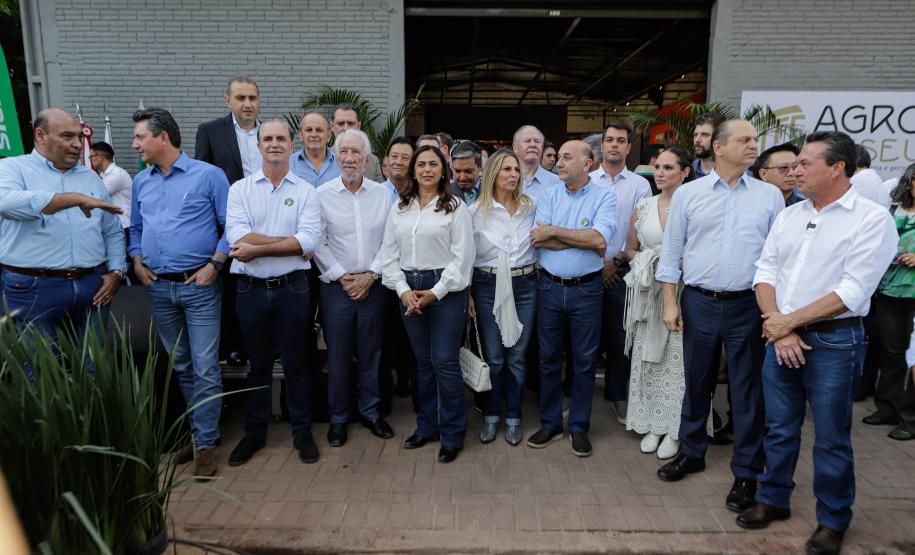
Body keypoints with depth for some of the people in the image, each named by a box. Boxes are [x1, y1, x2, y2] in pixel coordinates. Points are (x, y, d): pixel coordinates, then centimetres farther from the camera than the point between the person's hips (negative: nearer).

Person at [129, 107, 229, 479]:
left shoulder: (208, 175, -4)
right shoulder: (141, 182, 13)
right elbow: (136, 228, 22)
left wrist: (214, 265, -12)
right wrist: (137, 261, 5)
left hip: (199, 285, -6)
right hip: (158, 288, 6)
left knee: (205, 367, -4)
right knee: (179, 365, 15)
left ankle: (205, 443, 7)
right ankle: (198, 430, 30)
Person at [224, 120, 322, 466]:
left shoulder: (306, 191, 2)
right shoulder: (240, 189, 4)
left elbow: (310, 239, -12)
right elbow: (236, 236, -12)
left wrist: (257, 248, -15)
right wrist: (293, 242, -16)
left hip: (292, 288, -1)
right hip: (251, 290, 1)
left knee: (295, 363, 9)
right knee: (258, 365, 14)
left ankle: (302, 433, 24)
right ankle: (254, 433, 29)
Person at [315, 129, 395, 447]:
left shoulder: (383, 194, 3)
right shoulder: (322, 195, -2)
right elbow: (318, 244, -4)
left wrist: (370, 275, -7)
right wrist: (343, 277, -9)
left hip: (372, 285, 2)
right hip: (336, 287, -1)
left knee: (371, 353, 10)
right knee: (338, 355, 6)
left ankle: (370, 413, 27)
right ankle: (338, 417, 22)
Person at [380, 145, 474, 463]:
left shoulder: (455, 207, -2)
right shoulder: (399, 209, 10)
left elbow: (463, 257, -7)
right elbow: (389, 254, 7)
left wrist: (435, 292, -12)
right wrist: (403, 290, -6)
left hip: (445, 290, -4)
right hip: (408, 291, 4)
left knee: (445, 363, -3)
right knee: (422, 362, 13)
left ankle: (453, 434, 11)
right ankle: (427, 426, 27)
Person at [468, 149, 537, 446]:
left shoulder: (531, 206, 4)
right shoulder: (476, 210, -3)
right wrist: (468, 293, -3)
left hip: (524, 285, 2)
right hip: (488, 286, -1)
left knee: (517, 356, 8)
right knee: (493, 357, 6)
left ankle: (513, 417, 22)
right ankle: (491, 416, 23)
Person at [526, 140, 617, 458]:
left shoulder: (604, 197, -3)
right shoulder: (548, 196, 4)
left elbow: (599, 240, -19)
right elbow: (540, 241, -10)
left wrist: (554, 231, -14)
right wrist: (583, 240, -13)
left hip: (586, 289, -2)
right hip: (550, 286, 3)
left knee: (584, 361, 8)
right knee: (548, 357, 11)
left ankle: (579, 427, 24)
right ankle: (550, 423, 26)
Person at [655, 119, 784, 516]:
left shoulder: (769, 196, 3)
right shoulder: (688, 194, 2)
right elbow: (671, 251, 4)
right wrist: (670, 303, 0)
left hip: (748, 305, 0)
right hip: (699, 303, 1)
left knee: (747, 390, 6)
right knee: (696, 382, 13)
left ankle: (746, 472, 22)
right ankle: (691, 452, 33)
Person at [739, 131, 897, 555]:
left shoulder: (872, 219, -9)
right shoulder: (789, 215, 9)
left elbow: (853, 291, -16)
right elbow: (765, 271, 5)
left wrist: (789, 321, -13)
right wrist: (778, 329, -8)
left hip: (834, 341, -5)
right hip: (780, 336, 5)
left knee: (831, 438, 8)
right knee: (778, 428, 16)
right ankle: (773, 500, 34)